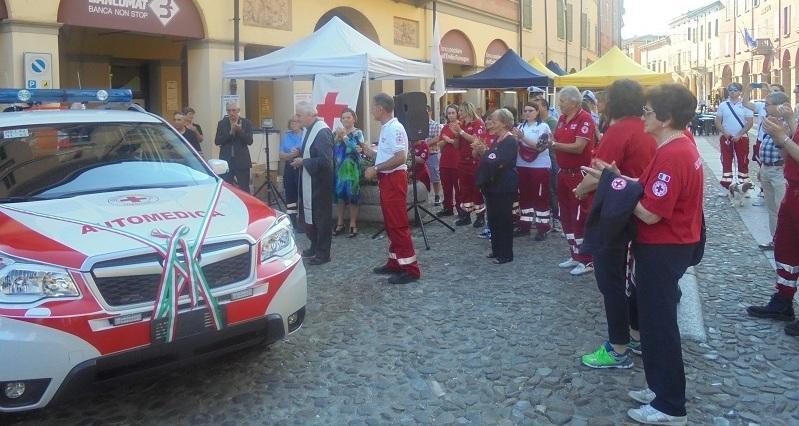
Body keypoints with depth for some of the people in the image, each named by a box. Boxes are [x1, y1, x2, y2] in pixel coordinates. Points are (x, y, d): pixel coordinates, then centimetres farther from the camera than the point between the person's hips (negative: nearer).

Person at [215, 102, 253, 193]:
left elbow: (250, 141, -5)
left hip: (242, 161, -1)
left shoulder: (246, 123, 3)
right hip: (226, 161, 1)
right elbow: (217, 141, -2)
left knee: (244, 189, 1)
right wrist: (230, 132, -13)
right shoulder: (221, 123, 7)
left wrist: (240, 130, -19)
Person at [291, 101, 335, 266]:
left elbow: (325, 160, -26)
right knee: (308, 215, 18)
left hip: (319, 183, -9)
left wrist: (303, 162, -18)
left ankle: (323, 253, 14)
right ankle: (315, 246, 34)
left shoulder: (322, 132, -20)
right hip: (308, 181, 9)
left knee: (321, 216, 3)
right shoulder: (309, 129, 7)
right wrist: (299, 158, 3)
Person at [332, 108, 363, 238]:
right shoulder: (337, 132, 13)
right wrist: (337, 137, -11)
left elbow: (356, 148, -16)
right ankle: (340, 224, 15)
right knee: (339, 195, 5)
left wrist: (344, 136, -15)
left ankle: (353, 225, 3)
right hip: (338, 167, 4)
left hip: (352, 168, -4)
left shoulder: (357, 133, 1)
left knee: (352, 195, -4)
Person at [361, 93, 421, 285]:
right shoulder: (386, 128, 14)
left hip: (394, 179, -10)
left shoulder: (394, 128, -16)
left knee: (398, 225, -8)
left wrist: (376, 169, -20)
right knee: (390, 224, 16)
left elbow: (400, 157, -25)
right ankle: (395, 262, 25)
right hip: (386, 179, 10)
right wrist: (369, 151, 17)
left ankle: (410, 269, -3)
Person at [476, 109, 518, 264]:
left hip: (504, 186, -9)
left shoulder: (510, 141, -13)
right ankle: (497, 250, 22)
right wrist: (481, 151, 1)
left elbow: (499, 162, -23)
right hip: (492, 184, 9)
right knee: (493, 219, 12)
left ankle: (506, 254, 4)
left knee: (503, 219, -3)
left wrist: (485, 151, -16)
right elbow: (488, 160, 17)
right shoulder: (496, 140, 14)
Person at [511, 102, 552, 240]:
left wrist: (523, 138, -25)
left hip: (540, 166, -5)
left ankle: (542, 228, 5)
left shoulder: (543, 127, -5)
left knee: (541, 197, -1)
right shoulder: (520, 126, 10)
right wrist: (515, 138, -12)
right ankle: (524, 225, 20)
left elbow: (539, 146, -16)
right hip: (522, 166, 5)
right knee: (524, 196, 11)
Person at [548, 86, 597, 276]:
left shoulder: (585, 119, -14)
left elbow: (578, 147, -21)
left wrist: (554, 144, -17)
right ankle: (575, 255, 25)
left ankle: (587, 261, 4)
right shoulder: (562, 119, 11)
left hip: (579, 174, -9)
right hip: (564, 173, 9)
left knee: (580, 218, -4)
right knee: (566, 216, 14)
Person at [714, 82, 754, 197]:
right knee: (726, 162, 4)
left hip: (741, 138, -2)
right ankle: (726, 187, 9)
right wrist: (724, 133, -12)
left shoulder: (745, 105, -2)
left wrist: (739, 135, -15)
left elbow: (750, 123, -6)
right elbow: (718, 121, 3)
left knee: (743, 162, 3)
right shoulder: (723, 105, 4)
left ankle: (744, 186, 8)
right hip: (726, 138, 2)